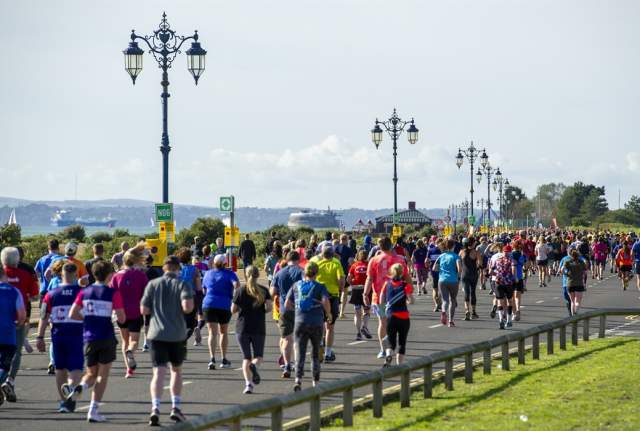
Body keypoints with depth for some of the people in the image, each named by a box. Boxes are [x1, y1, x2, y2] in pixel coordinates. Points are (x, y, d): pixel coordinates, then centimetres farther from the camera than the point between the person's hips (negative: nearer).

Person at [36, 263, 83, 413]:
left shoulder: (52, 294, 4)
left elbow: (44, 317, 3)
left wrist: (40, 338, 6)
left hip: (57, 335, 3)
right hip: (76, 334, -3)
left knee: (60, 369, 15)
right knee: (76, 368, -3)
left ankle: (63, 401, 19)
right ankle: (71, 386, -35)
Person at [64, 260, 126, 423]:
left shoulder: (84, 292, 4)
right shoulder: (113, 293, -7)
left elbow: (72, 314, 1)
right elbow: (122, 319, -9)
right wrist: (118, 316, 13)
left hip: (89, 338, 3)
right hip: (107, 338, -3)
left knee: (91, 374, 16)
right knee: (102, 375, 6)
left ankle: (79, 388, -18)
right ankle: (93, 411, -1)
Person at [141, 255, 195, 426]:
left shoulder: (153, 284, 4)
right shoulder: (182, 284, -2)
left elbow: (144, 310, 1)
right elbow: (187, 307, -18)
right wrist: (191, 303, 4)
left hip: (157, 333, 0)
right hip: (177, 334, 0)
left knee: (159, 372, -6)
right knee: (176, 370, 19)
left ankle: (155, 408, -24)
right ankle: (175, 408, 19)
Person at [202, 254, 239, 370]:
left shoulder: (208, 273, 11)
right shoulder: (229, 274, 1)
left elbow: (204, 290, 21)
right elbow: (236, 284, -16)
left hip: (209, 305, 1)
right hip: (225, 305, -1)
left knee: (212, 333, -4)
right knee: (223, 332, 16)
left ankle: (212, 358, -22)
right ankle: (224, 360, 20)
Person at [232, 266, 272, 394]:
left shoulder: (240, 291, -1)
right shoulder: (263, 291, 1)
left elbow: (233, 310, -2)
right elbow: (269, 307, -10)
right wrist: (261, 311, 10)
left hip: (242, 328, 0)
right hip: (259, 328, 0)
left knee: (246, 358, 6)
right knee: (258, 357, 10)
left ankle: (248, 383, -9)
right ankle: (254, 366, -25)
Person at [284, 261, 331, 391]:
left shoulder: (296, 286, 7)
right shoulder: (320, 287, -1)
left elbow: (287, 305, 5)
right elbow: (325, 301, -19)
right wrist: (328, 314, -3)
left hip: (300, 323, 1)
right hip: (316, 324, -1)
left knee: (300, 354, -3)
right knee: (316, 353, 15)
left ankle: (298, 379, -24)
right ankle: (316, 382, 23)